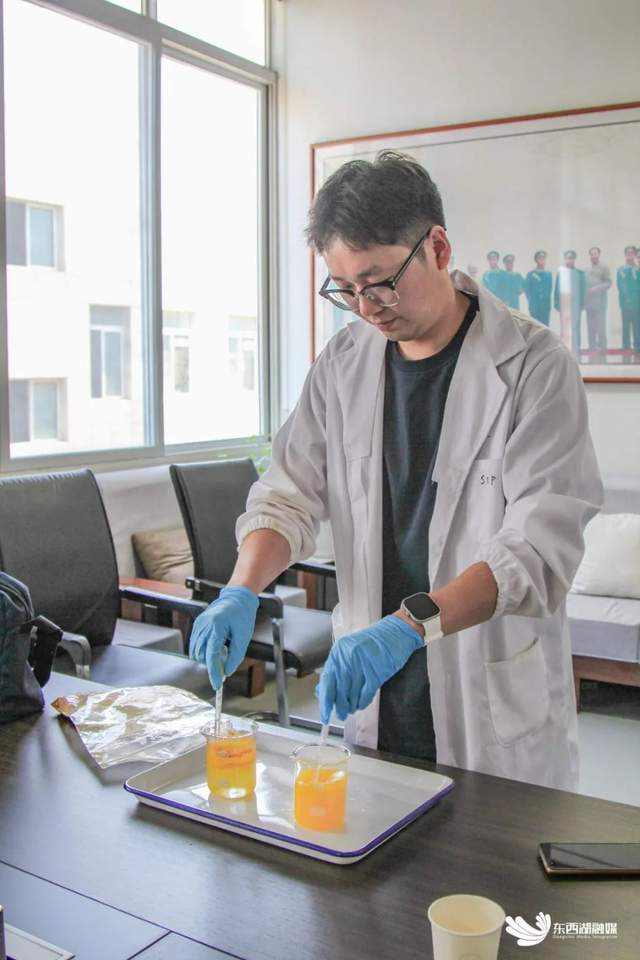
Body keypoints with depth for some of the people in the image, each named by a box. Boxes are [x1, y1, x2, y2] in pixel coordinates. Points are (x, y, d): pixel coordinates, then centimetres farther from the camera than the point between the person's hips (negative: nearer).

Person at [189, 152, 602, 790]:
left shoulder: (533, 365, -12)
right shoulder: (343, 363, 3)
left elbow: (541, 546, -20)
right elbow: (291, 494, 5)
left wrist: (410, 624, -32)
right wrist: (242, 591, -13)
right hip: (374, 696, 4)